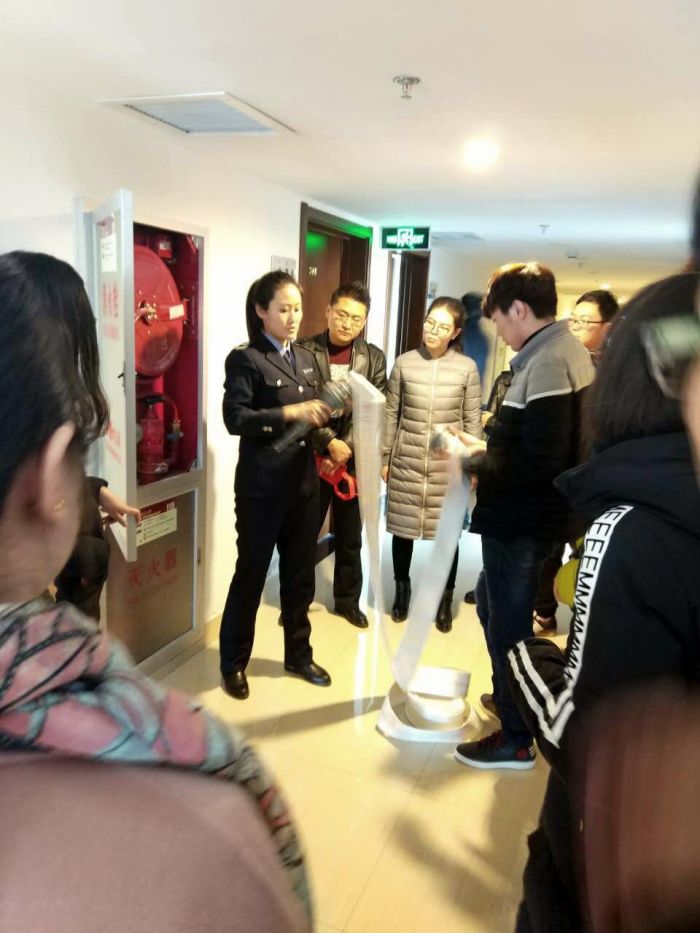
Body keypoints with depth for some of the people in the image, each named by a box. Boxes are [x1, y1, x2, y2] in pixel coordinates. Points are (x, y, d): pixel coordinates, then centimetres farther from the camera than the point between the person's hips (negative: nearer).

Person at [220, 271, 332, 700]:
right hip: (261, 485, -6)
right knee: (251, 573, 6)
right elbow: (236, 418, -18)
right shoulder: (245, 359, -7)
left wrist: (329, 411, -3)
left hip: (304, 481, 6)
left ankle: (298, 654, 33)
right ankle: (234, 663, 24)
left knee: (300, 574, 15)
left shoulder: (306, 359, 13)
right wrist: (290, 412, -25)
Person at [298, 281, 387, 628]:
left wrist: (345, 450, -13)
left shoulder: (374, 358, 3)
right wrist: (329, 443, -18)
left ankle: (348, 599, 32)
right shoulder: (305, 351, -4)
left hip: (355, 460, 2)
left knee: (350, 537, 15)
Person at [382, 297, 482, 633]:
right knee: (402, 528, 10)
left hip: (448, 464, -1)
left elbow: (473, 421, 1)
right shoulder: (404, 363, -1)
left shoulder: (467, 368, -3)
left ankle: (445, 599, 25)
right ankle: (402, 589, 32)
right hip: (406, 462, 1)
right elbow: (391, 414, 4)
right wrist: (384, 458, 4)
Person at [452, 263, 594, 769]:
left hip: (522, 521, -10)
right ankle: (512, 696, 44)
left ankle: (516, 739, 26)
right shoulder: (570, 351, 8)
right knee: (493, 604, 26)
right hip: (534, 514, 10)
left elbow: (538, 462, -28)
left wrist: (476, 461, -15)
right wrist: (490, 450, 7)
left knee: (508, 624, 7)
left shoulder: (546, 364, -22)